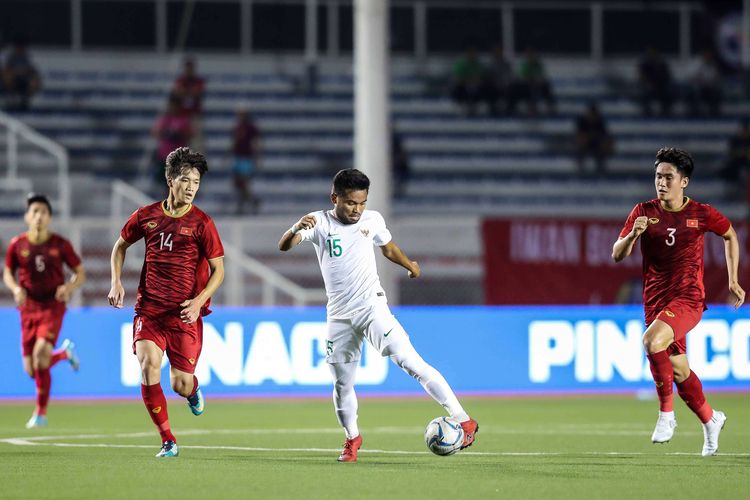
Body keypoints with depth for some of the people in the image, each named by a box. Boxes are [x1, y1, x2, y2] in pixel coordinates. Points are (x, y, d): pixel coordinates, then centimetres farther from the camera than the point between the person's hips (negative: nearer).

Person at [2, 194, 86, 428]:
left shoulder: (60, 245, -4)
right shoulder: (17, 245, -1)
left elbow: (80, 272, 5)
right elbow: (8, 273, 12)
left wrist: (69, 287, -15)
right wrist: (16, 288, -9)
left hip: (53, 306, -3)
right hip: (28, 308, 3)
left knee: (41, 352, -26)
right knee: (32, 370, 1)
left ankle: (41, 413, -10)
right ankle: (65, 352, 36)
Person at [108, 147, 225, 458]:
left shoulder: (201, 223, -4)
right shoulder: (146, 216, 3)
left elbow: (218, 270, -1)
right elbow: (121, 246, 21)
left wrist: (198, 301, -15)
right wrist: (116, 282, 7)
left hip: (185, 314, -2)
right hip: (149, 307, 2)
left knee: (180, 385, -4)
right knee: (148, 364, -20)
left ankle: (193, 390, 38)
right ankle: (168, 441, -11)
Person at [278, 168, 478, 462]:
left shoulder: (372, 220, 1)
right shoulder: (319, 222, -4)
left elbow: (388, 247, 22)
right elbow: (284, 246, -19)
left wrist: (409, 265, 10)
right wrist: (297, 229, -38)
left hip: (372, 307, -1)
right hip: (339, 316, 2)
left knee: (410, 362, -16)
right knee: (342, 383, 9)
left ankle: (462, 420, -20)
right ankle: (352, 438, 34)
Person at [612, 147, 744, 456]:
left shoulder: (701, 214, -3)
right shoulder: (644, 212, 0)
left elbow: (730, 235, 16)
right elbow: (617, 255, -2)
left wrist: (733, 281, 12)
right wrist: (633, 234, -23)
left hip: (688, 298, -4)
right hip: (655, 300, 4)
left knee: (652, 340, -31)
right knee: (679, 371, 10)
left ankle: (666, 413, -16)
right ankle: (710, 420, 37)